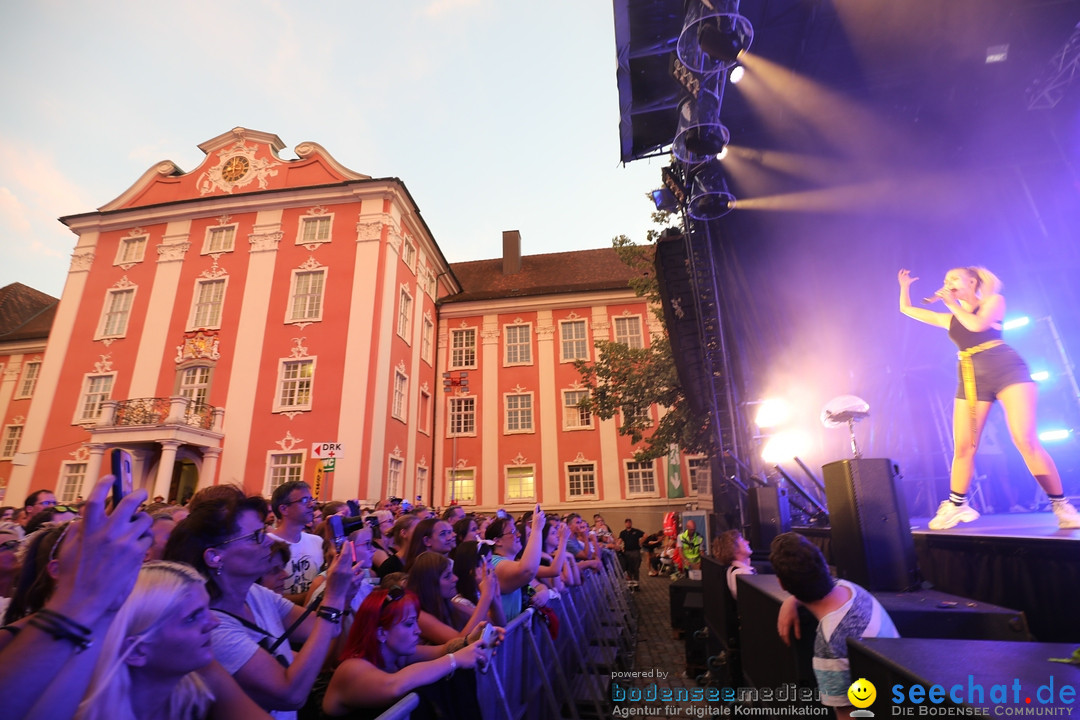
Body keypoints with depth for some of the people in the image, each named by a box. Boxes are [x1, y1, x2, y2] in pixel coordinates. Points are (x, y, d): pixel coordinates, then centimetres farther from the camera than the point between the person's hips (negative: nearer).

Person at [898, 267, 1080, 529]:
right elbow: (907, 309, 27)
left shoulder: (994, 300, 9)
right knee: (963, 447, -1)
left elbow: (977, 324, -11)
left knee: (1026, 441, -14)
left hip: (1006, 369, -4)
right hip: (971, 379, 4)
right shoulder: (949, 318, 21)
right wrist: (905, 286, 24)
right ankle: (956, 506, 5)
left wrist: (953, 304, 0)